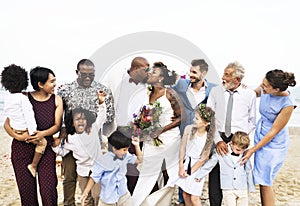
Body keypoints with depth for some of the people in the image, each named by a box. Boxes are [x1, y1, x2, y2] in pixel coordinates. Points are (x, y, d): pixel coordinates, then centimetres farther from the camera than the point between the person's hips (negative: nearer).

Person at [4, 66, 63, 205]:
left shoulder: (56, 100, 2)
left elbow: (57, 125, -1)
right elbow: (7, 124, -2)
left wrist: (43, 134, -20)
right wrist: (18, 136, -21)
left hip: (46, 148, 1)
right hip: (22, 148, 0)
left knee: (48, 188, -5)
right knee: (26, 189, 6)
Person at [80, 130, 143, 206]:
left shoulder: (125, 156, -8)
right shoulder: (103, 161, -23)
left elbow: (139, 160, 2)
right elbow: (94, 178, -13)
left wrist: (137, 145, -10)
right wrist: (85, 193, -17)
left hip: (124, 194, 4)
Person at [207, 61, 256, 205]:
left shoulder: (250, 94, 2)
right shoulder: (215, 92, 2)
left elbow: (252, 121, 10)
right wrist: (217, 140, -11)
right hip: (218, 138, 1)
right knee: (215, 178, 1)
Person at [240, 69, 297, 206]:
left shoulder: (287, 104, -25)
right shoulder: (265, 90, -11)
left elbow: (273, 132, -19)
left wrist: (253, 150, -15)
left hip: (274, 145, -6)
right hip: (260, 137, 6)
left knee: (265, 182, 2)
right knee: (262, 181, 15)